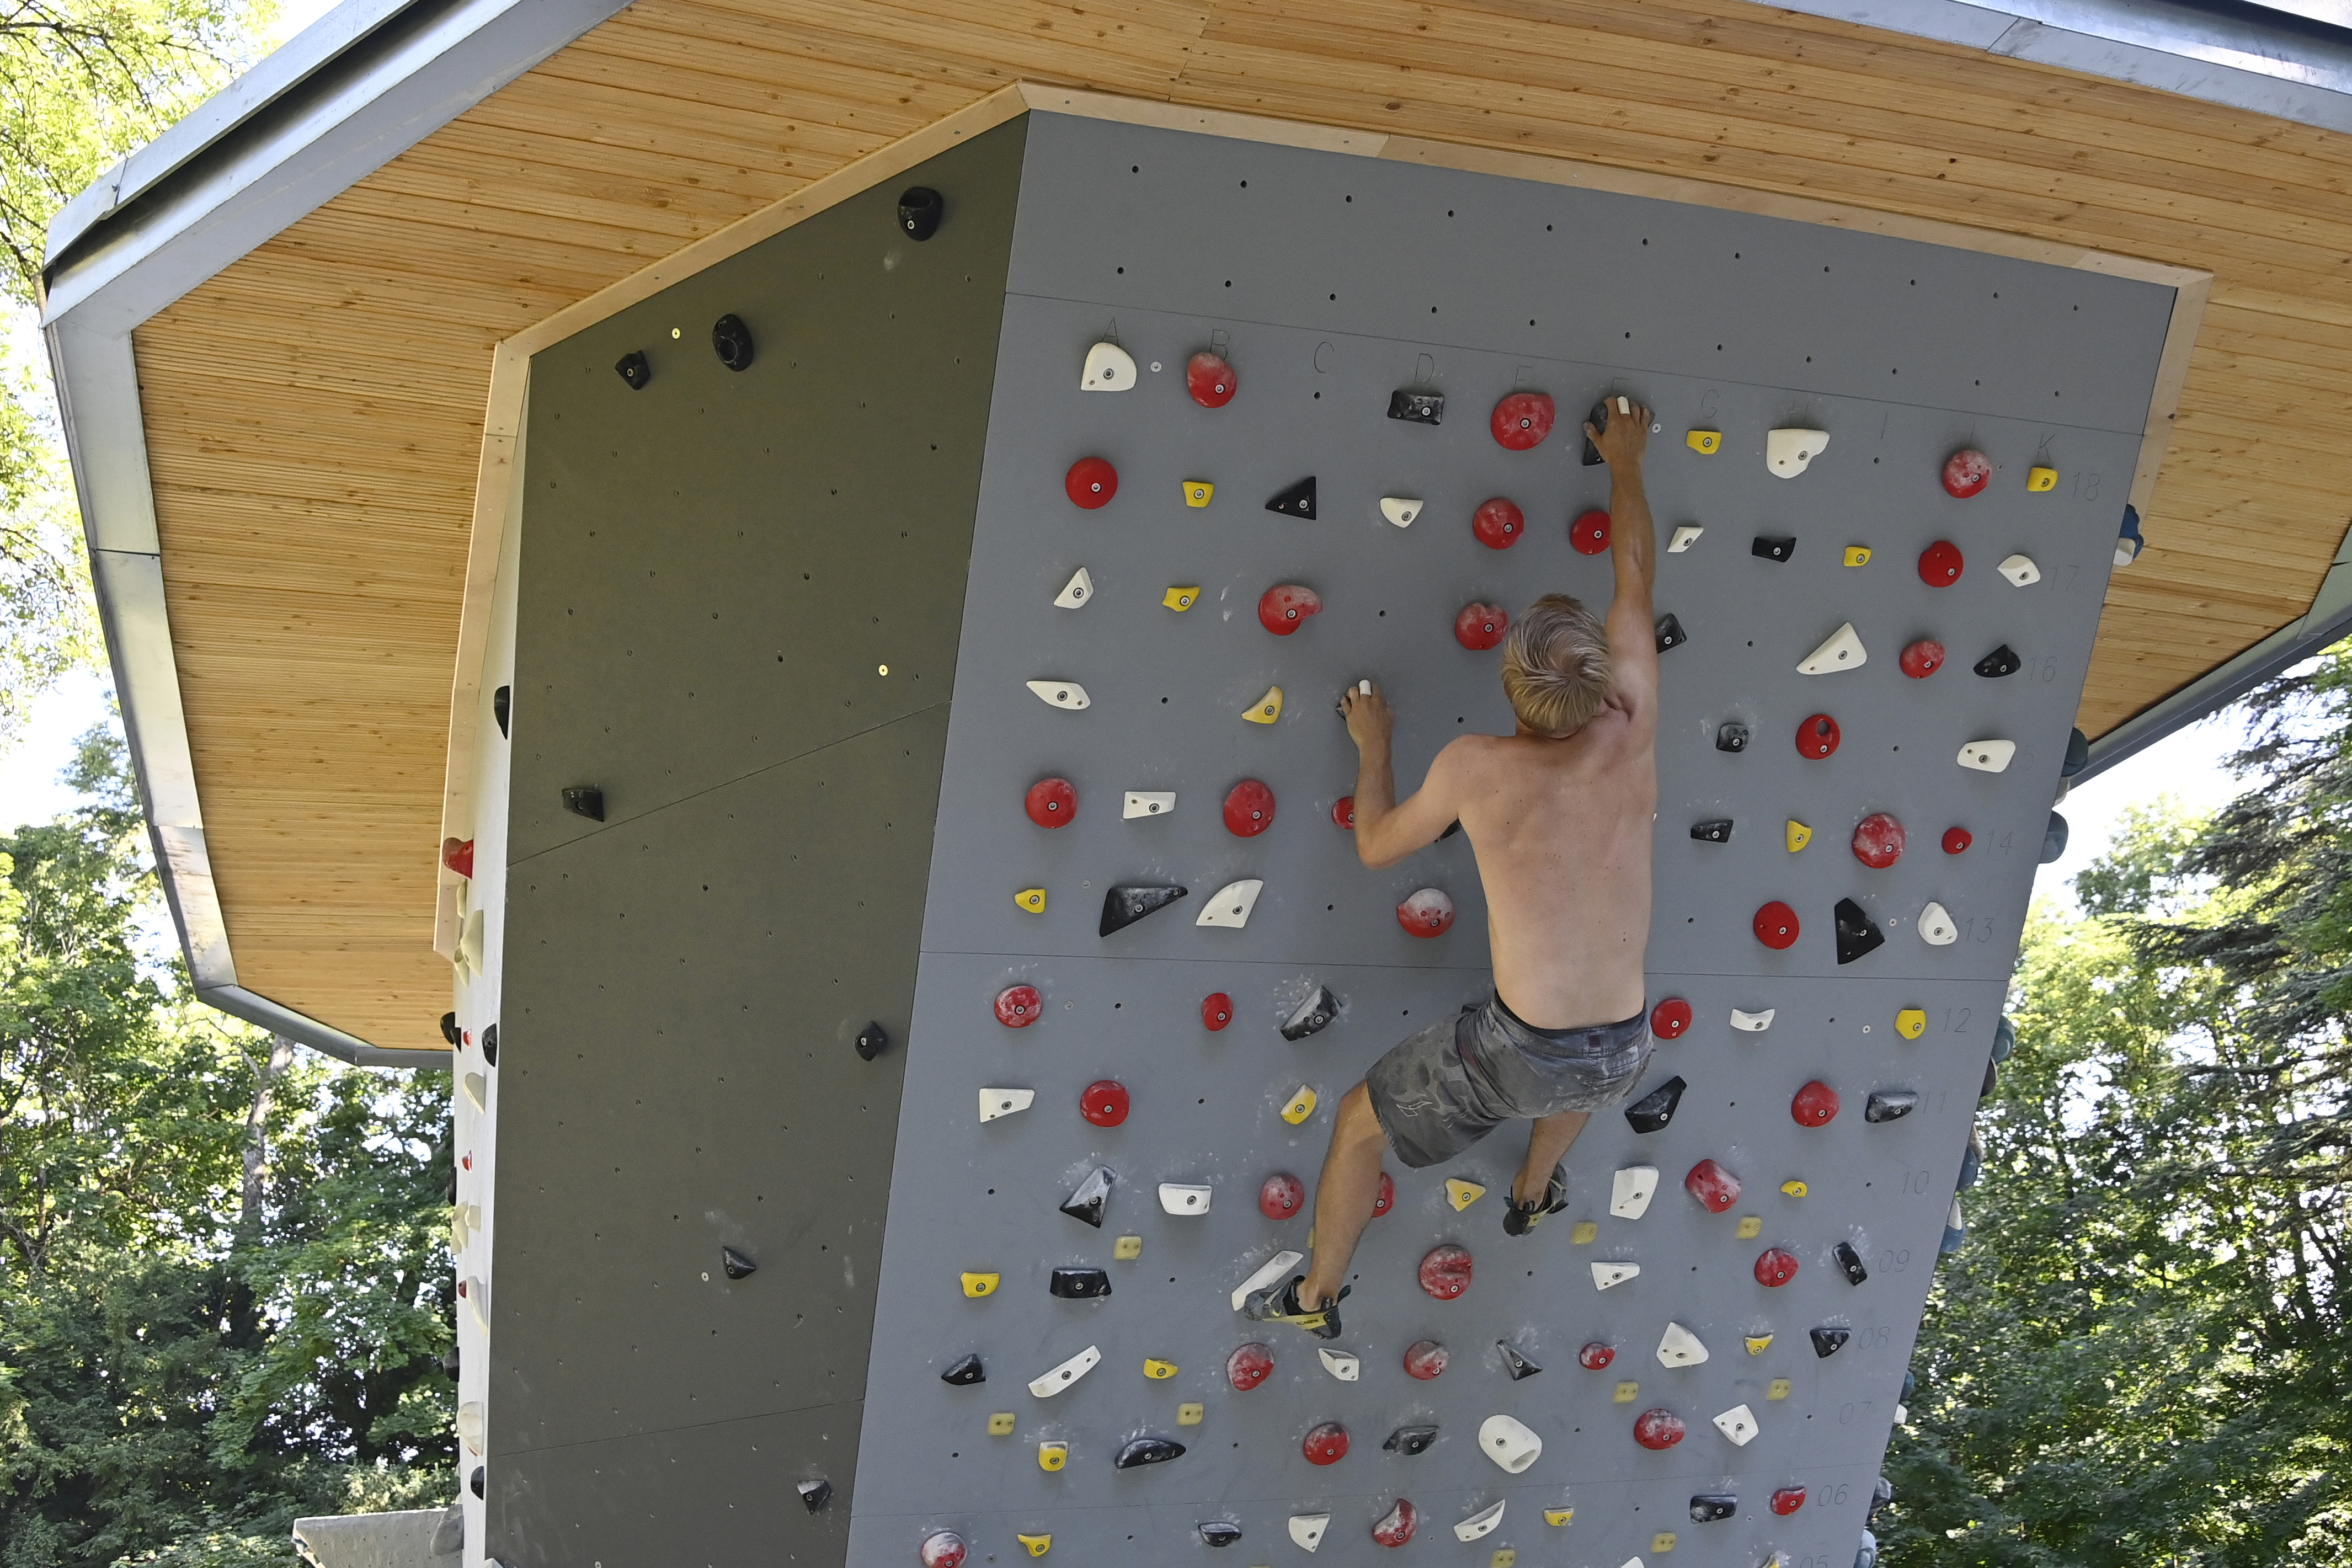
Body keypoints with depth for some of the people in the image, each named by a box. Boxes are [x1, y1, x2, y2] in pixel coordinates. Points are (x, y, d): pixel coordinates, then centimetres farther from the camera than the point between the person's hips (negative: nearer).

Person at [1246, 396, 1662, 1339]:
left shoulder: (1475, 767, -15)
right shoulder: (1632, 736, -9)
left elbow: (1377, 846, 4)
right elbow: (1636, 579, 7)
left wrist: (1372, 748, 18)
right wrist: (1624, 464, 20)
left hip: (1522, 1055, -4)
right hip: (1625, 1055, 4)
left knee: (1360, 1122, 23)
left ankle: (1316, 1297, 38)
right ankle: (1534, 1196, 63)